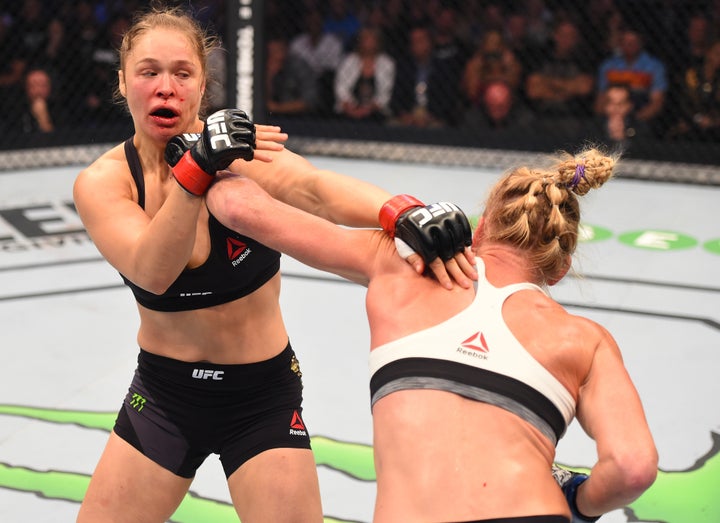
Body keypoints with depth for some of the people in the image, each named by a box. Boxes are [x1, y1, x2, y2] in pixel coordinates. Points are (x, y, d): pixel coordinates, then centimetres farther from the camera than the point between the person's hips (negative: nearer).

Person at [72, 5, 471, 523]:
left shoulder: (242, 148, -16)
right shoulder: (101, 182, -11)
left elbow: (316, 190, -38)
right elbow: (152, 272, -30)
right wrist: (197, 166, -43)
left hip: (263, 394, -2)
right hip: (163, 392, 2)